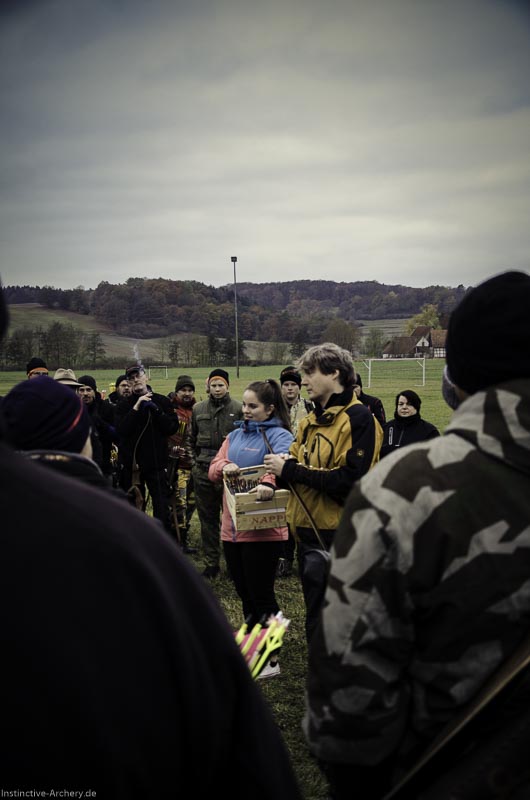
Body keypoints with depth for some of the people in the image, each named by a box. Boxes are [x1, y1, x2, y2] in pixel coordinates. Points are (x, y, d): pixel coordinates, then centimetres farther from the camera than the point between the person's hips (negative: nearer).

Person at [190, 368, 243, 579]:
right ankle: (211, 563, 21)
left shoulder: (238, 409, -5)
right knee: (207, 518, 10)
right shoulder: (198, 409, 7)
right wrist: (198, 459, 14)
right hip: (203, 471, 4)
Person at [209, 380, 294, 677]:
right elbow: (213, 469, 6)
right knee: (245, 594, 19)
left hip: (263, 529, -7)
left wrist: (268, 482, -50)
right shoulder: (235, 435, 14)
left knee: (262, 595, 2)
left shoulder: (279, 436, -7)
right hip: (233, 527, 7)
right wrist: (224, 466, -18)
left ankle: (271, 659, 16)